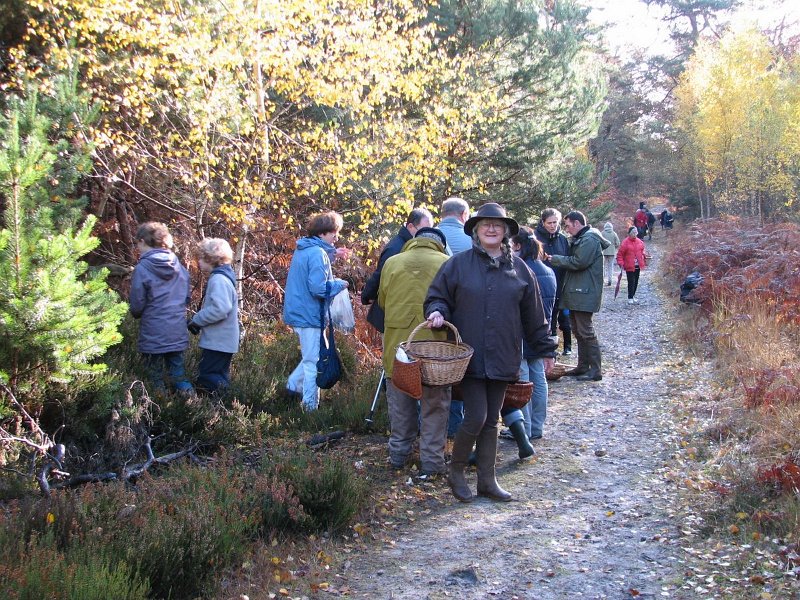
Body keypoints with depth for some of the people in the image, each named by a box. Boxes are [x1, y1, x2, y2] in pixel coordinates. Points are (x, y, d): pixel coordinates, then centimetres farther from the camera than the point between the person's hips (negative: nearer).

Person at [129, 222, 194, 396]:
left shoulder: (142, 268, -13)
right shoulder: (178, 266, 2)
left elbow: (136, 305, -8)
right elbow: (187, 297, 10)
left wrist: (136, 313, 13)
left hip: (153, 334, -4)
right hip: (178, 332, 4)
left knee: (156, 376, 8)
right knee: (178, 371, 13)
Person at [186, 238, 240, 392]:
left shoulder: (219, 280, -18)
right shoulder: (219, 277, 15)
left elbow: (220, 309, -30)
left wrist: (196, 320, -17)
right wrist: (198, 320, 5)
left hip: (218, 343, -10)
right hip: (220, 341, 10)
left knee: (207, 379, -7)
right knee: (219, 378, 15)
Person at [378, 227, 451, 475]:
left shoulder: (392, 263, 0)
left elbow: (382, 301, 10)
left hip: (397, 344, 2)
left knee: (400, 403, 17)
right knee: (434, 406, 9)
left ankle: (398, 454, 25)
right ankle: (432, 459, 11)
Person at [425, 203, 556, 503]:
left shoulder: (519, 269, 7)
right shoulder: (458, 264, -2)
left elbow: (533, 314, 12)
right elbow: (437, 296, 5)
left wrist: (545, 348, 15)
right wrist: (438, 312, -18)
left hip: (503, 358, 3)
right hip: (470, 355, -3)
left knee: (491, 421, 11)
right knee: (476, 417, -9)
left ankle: (487, 480, 22)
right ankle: (456, 472, 13)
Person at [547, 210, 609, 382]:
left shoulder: (590, 240, -13)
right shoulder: (579, 239, 19)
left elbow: (578, 262, -21)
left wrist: (555, 259, -11)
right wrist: (557, 259, 3)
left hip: (584, 294, -11)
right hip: (575, 292, 11)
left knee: (586, 331, -9)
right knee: (578, 330, 14)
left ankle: (596, 370, -6)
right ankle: (583, 366, 21)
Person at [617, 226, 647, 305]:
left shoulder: (640, 242, 7)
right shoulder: (625, 242, -10)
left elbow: (642, 251, 23)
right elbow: (620, 254, -8)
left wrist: (643, 260, 16)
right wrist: (621, 264, -14)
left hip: (637, 266, 6)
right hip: (629, 266, -6)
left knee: (636, 282, 13)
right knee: (631, 282, -6)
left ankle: (633, 295, 27)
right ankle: (630, 298, 1)